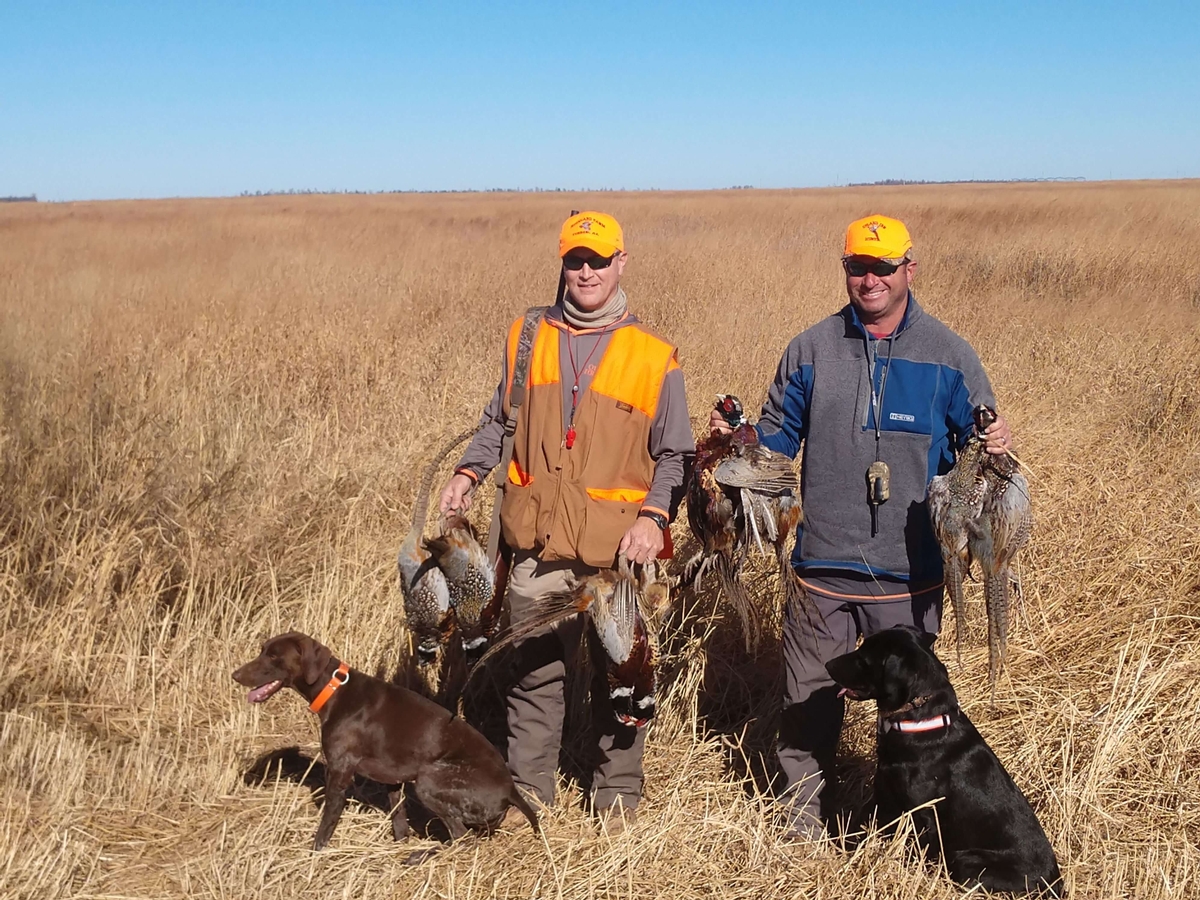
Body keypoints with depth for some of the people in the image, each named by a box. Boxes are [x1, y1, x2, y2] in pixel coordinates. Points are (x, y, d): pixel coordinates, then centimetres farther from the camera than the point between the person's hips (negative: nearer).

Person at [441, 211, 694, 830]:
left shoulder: (653, 357, 1)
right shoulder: (528, 338, 9)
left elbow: (674, 455, 3)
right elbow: (499, 422, 19)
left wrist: (653, 517, -12)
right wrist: (468, 473, 3)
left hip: (614, 551, -2)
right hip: (536, 547, 2)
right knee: (534, 675, 11)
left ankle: (617, 794, 25)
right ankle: (527, 790, 25)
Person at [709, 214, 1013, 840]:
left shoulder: (947, 354, 1)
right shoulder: (811, 350, 4)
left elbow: (976, 444, 3)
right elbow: (776, 439, 10)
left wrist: (995, 447, -19)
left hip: (909, 573, -1)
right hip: (822, 566, 1)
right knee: (808, 699, 11)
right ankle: (802, 813, 31)